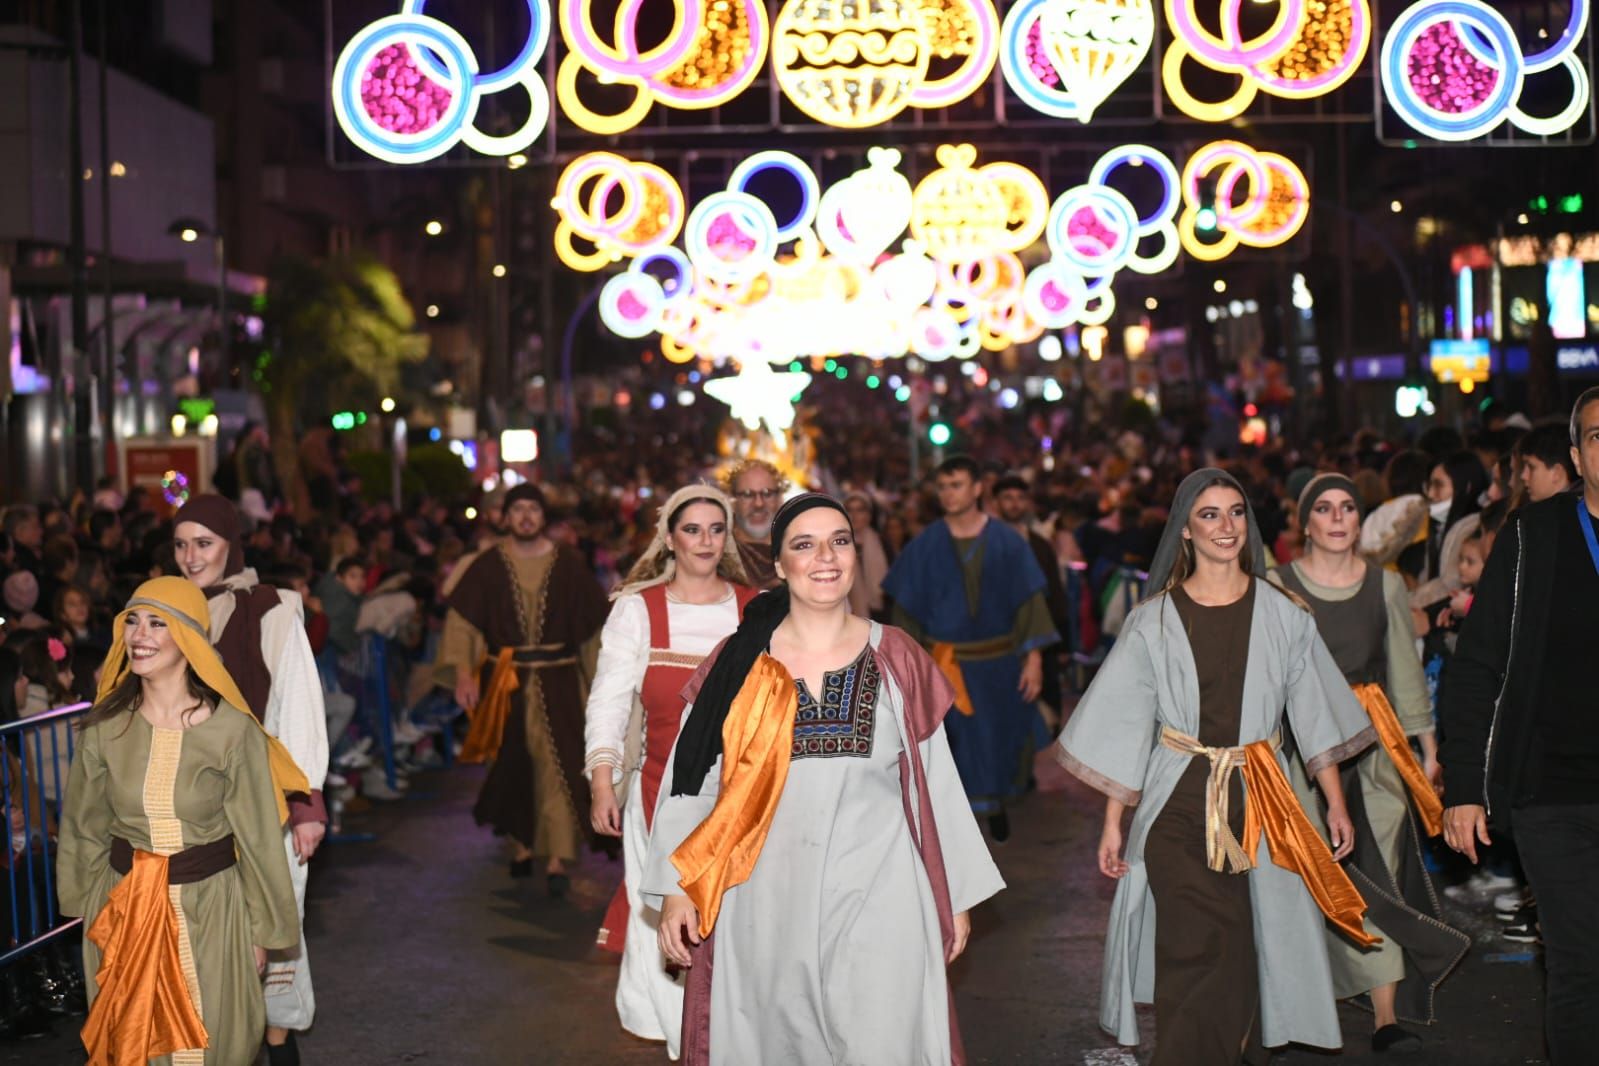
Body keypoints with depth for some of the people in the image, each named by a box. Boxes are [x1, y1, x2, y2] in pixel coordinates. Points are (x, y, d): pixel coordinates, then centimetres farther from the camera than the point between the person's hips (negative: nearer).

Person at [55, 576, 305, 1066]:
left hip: (211, 906, -3)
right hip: (123, 909, 3)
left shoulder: (233, 730, -13)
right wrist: (89, 909, 16)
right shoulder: (105, 728, -4)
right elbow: (85, 827, 10)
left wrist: (262, 931, 1)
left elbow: (258, 837, -5)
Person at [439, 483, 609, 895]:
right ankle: (522, 845, 24)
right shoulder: (488, 566, 2)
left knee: (556, 762, -10)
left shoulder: (568, 564, 2)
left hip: (557, 679, -1)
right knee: (512, 764, 9)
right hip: (505, 679, 1)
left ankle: (557, 858, -13)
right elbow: (462, 619, 1)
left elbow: (592, 621, 8)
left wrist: (600, 677, 7)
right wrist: (463, 672, -10)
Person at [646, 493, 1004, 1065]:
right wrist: (676, 890, -4)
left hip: (876, 898, 0)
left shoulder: (895, 658, 2)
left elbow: (936, 781, 6)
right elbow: (691, 780, 3)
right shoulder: (738, 664, 0)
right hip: (766, 904, 0)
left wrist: (955, 896, 8)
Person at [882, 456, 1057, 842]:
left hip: (997, 661, 1)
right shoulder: (925, 545, -3)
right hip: (943, 662, -1)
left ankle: (997, 804, 36)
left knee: (999, 738, 12)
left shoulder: (1007, 542, -4)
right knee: (954, 743, 0)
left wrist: (1033, 657, -9)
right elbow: (907, 608, 1)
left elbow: (1029, 601, -3)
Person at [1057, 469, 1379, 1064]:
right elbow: (1125, 725, 3)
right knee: (1199, 953, -9)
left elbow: (1314, 713, 8)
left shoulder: (1282, 614, 5)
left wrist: (1335, 805, 3)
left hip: (1260, 809, 2)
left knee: (1249, 953, 6)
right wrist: (1113, 825, 0)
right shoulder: (1154, 622, 2)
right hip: (1178, 808, -1)